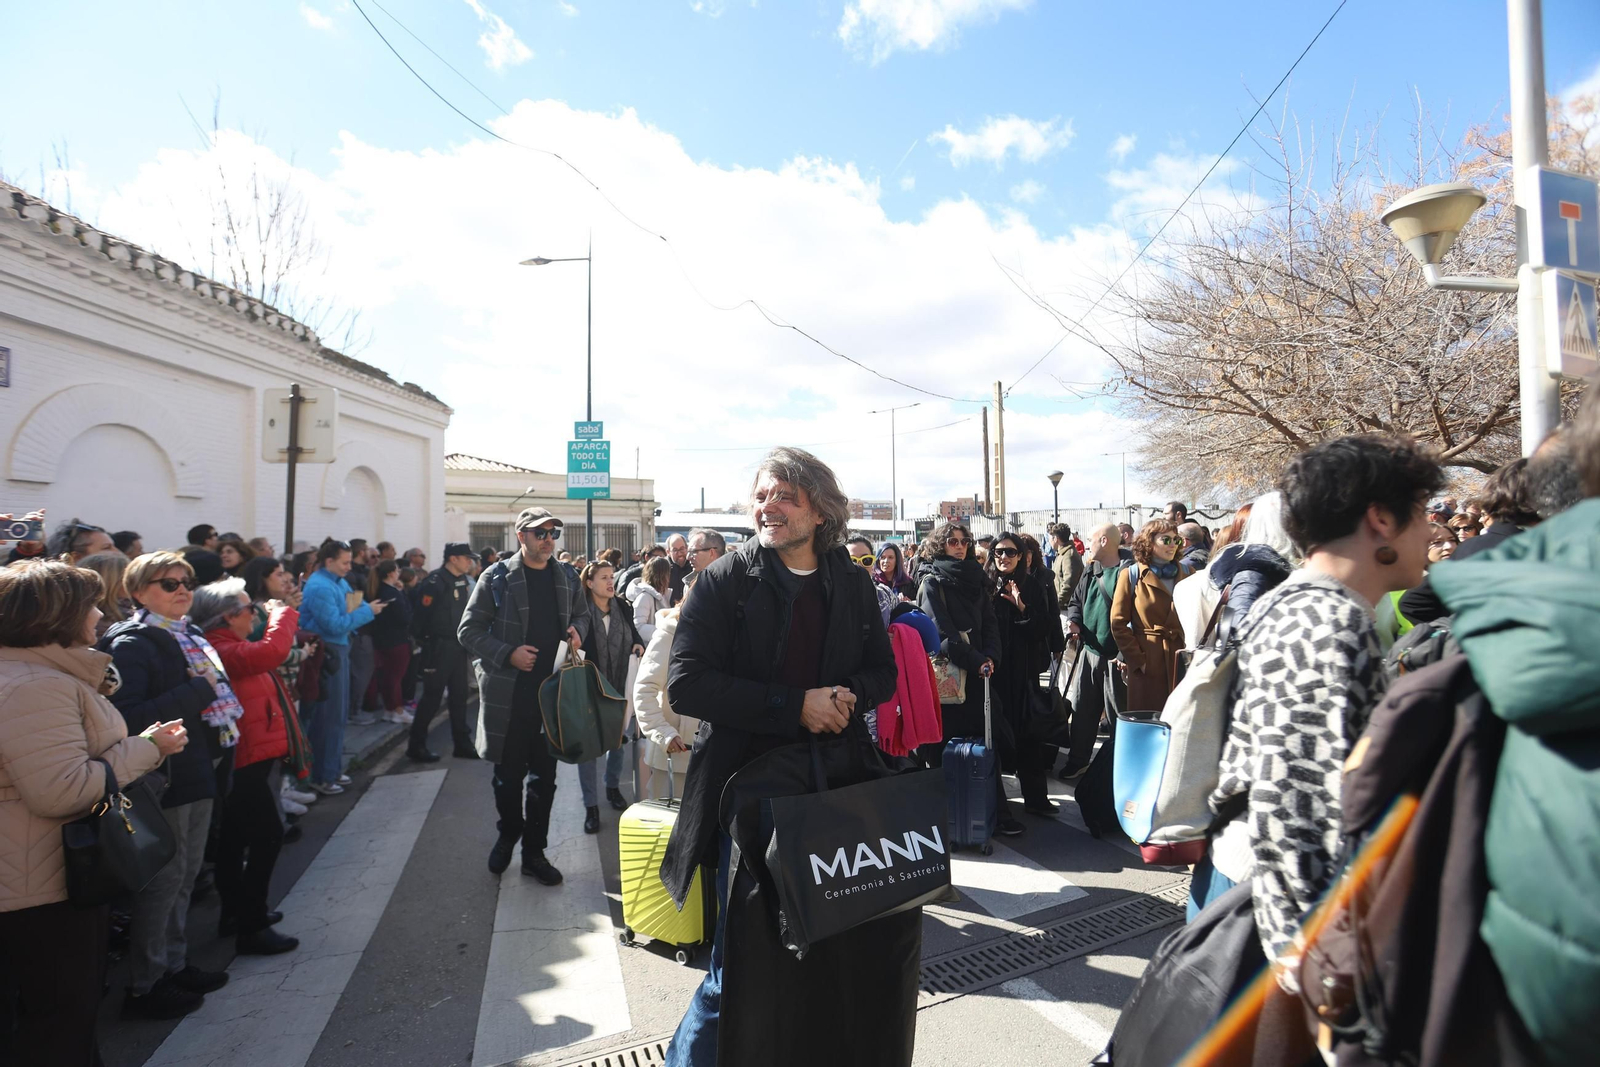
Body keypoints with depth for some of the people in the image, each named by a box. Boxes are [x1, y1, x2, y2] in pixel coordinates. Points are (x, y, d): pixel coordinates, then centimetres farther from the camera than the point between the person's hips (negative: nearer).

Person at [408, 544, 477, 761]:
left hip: (458, 646, 8)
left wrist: (467, 642, 12)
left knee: (459, 696, 13)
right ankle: (416, 747, 12)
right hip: (440, 647, -8)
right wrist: (424, 640, -14)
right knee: (432, 697, 0)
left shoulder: (463, 581, 10)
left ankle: (462, 744, 21)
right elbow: (422, 615, -18)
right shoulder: (435, 582, -16)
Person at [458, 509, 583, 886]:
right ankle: (508, 833, 37)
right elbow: (469, 631, -3)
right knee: (508, 773, 12)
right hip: (507, 694, -2)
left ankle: (534, 851, 23)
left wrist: (575, 632, -1)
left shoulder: (567, 578, 7)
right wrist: (508, 654, -15)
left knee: (544, 775, 8)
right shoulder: (497, 578, -4)